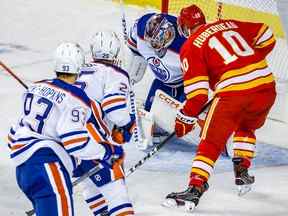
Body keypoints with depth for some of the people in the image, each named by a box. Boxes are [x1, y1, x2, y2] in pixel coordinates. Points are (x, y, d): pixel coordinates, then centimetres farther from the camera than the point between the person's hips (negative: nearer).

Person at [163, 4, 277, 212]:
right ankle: (242, 170, 31)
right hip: (266, 84, 6)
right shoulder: (229, 25, 21)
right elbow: (266, 35, 22)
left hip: (233, 92, -6)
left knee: (211, 142, -3)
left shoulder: (191, 46, 5)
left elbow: (198, 91, -2)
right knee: (246, 127, 34)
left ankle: (195, 188, -15)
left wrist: (186, 118, 7)